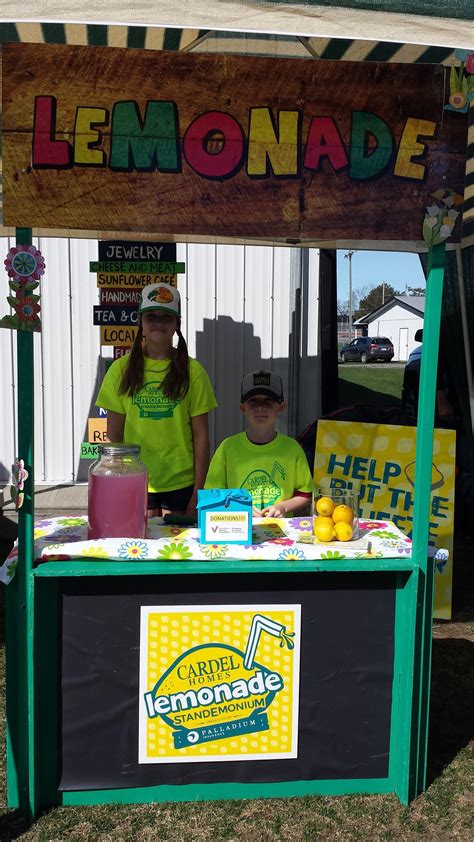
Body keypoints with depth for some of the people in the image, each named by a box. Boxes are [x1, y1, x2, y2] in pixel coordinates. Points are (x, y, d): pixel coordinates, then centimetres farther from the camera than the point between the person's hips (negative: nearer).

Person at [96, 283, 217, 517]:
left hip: (180, 483, 0)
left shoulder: (192, 371, -1)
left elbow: (201, 436, 0)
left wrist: (198, 492, -3)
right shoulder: (121, 369, 2)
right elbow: (113, 435, 3)